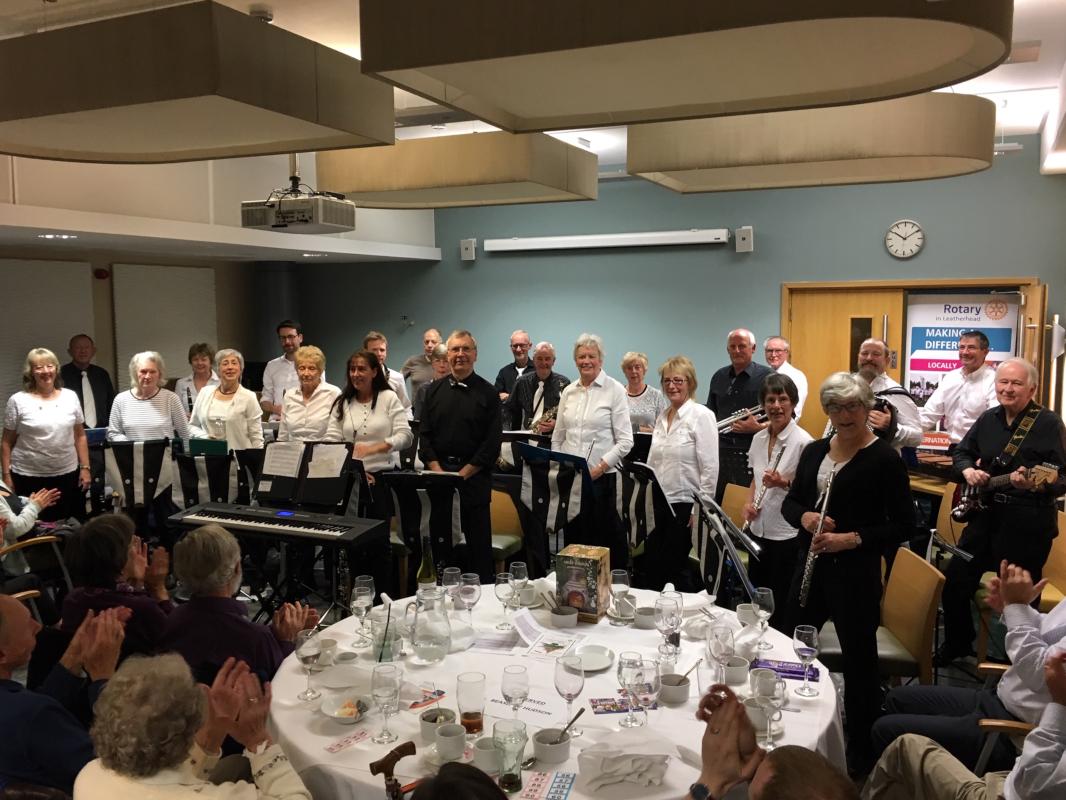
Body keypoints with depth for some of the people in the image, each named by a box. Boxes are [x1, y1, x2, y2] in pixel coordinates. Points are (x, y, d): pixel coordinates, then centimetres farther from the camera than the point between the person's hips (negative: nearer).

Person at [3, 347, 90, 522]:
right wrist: (6, 475, -3)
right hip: (28, 477, -2)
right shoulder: (18, 401, -2)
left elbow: (80, 436, 9)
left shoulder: (70, 397, 5)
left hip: (68, 474, 2)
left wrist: (85, 468, 4)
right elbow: (7, 442, 2)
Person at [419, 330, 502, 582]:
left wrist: (463, 474, -10)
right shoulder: (434, 390, 10)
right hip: (439, 474, 3)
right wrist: (438, 471, -6)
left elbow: (492, 441, -5)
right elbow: (425, 434, 8)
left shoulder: (487, 393, 0)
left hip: (474, 476, -3)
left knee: (478, 540, 2)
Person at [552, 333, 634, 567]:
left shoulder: (615, 390, -4)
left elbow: (625, 441, -7)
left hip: (600, 477, -4)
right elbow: (557, 437, 16)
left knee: (601, 537, -1)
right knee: (572, 536, 10)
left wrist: (599, 468, -14)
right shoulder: (568, 392, 10)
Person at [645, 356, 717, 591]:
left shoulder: (701, 416, -10)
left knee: (675, 567, 2)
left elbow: (710, 468, -13)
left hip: (684, 505, -6)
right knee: (652, 565, 10)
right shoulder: (662, 416, 11)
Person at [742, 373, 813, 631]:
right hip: (759, 530, 7)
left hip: (786, 534, -6)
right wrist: (749, 503, 2)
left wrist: (783, 482, -26)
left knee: (781, 604, 5)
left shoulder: (803, 441, -14)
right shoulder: (759, 438, 6)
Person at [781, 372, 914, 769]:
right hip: (810, 564, 6)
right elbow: (789, 502, 11)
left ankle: (861, 750, 25)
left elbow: (903, 524, -10)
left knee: (859, 657, 6)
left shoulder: (884, 459, -10)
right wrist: (805, 517, -11)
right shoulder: (814, 451, 7)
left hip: (856, 571, -6)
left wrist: (852, 539, -21)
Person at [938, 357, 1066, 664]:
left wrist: (1036, 485, -33)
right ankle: (957, 645, 33)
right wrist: (968, 471, -3)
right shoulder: (988, 418, 7)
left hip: (1028, 524, -6)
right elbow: (961, 452, 19)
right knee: (955, 581, 11)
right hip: (986, 515, 6)